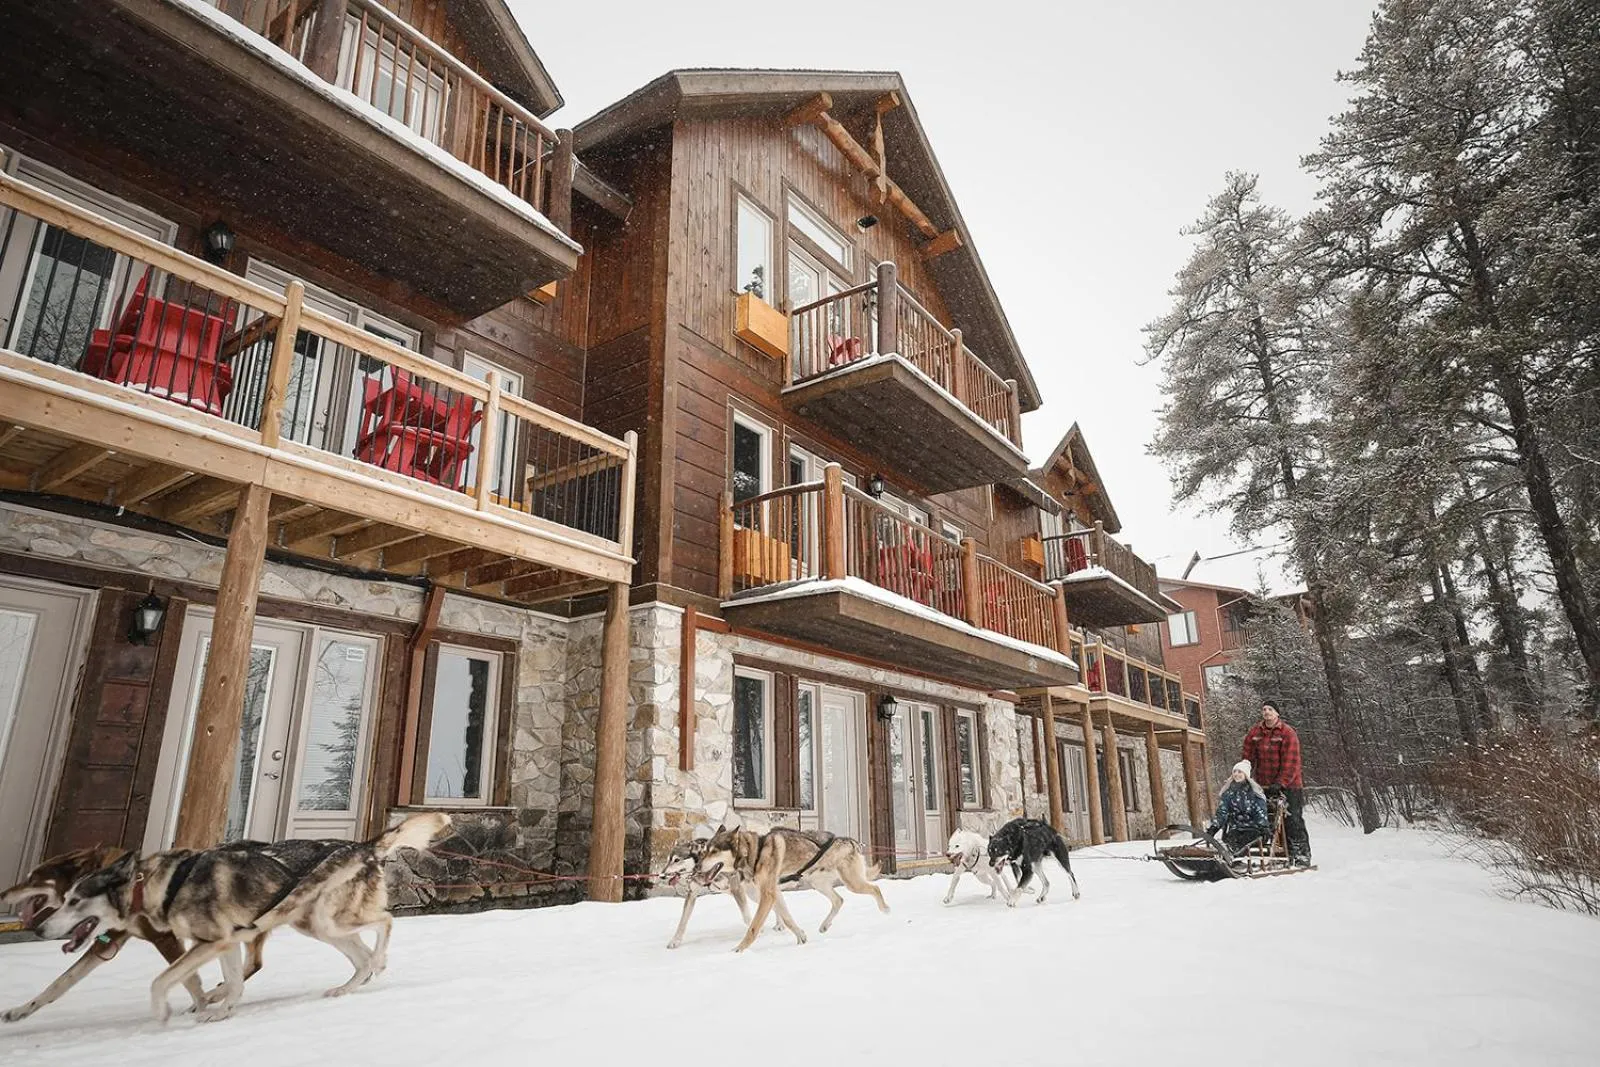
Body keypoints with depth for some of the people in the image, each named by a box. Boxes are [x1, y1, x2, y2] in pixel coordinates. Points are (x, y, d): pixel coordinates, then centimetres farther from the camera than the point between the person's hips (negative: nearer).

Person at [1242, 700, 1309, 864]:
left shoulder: (1288, 733, -9)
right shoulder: (1255, 732, 5)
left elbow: (1290, 762, -15)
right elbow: (1248, 757, 6)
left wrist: (1281, 782, -23)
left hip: (1288, 786, -5)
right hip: (1265, 786, 5)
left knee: (1293, 821, -3)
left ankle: (1303, 855, 8)